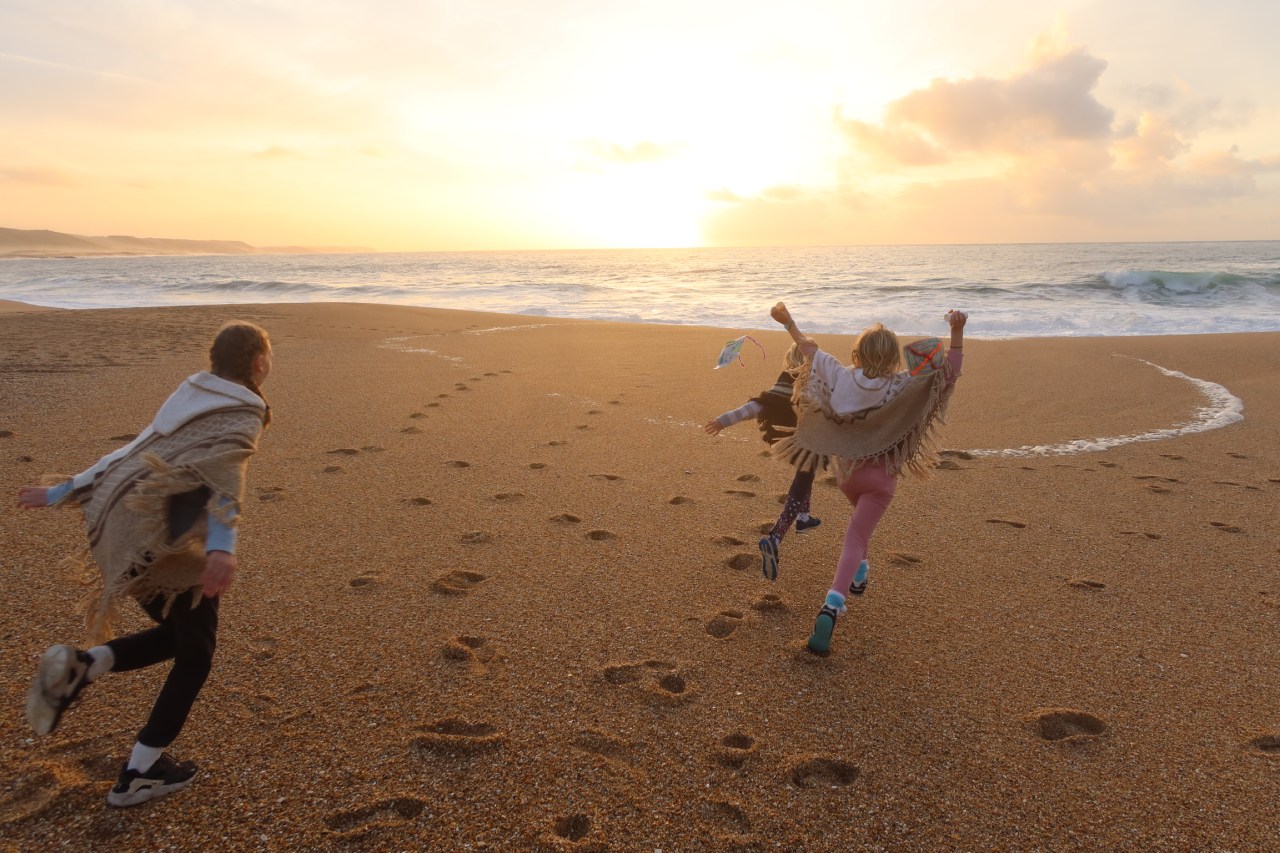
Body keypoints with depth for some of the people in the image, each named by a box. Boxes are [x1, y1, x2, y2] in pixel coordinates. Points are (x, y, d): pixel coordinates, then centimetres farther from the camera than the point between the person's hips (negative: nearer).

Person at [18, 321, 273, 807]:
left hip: (121, 529, 8)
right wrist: (223, 546, -39)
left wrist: (60, 493, 25)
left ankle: (78, 668, 2)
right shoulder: (243, 415, -7)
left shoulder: (191, 395, 17)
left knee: (176, 634, 24)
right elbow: (225, 470, -25)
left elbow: (131, 454, 19)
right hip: (166, 539, -8)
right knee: (195, 653, 10)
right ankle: (139, 775, 16)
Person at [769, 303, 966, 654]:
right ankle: (831, 608, -22)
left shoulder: (840, 376, -10)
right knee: (855, 538, -6)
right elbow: (950, 373, -17)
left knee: (861, 523, 34)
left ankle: (859, 575, 49)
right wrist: (957, 331, -25)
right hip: (881, 476, -4)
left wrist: (787, 321, 18)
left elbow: (809, 348, 5)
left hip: (847, 470, 4)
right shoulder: (900, 388, -18)